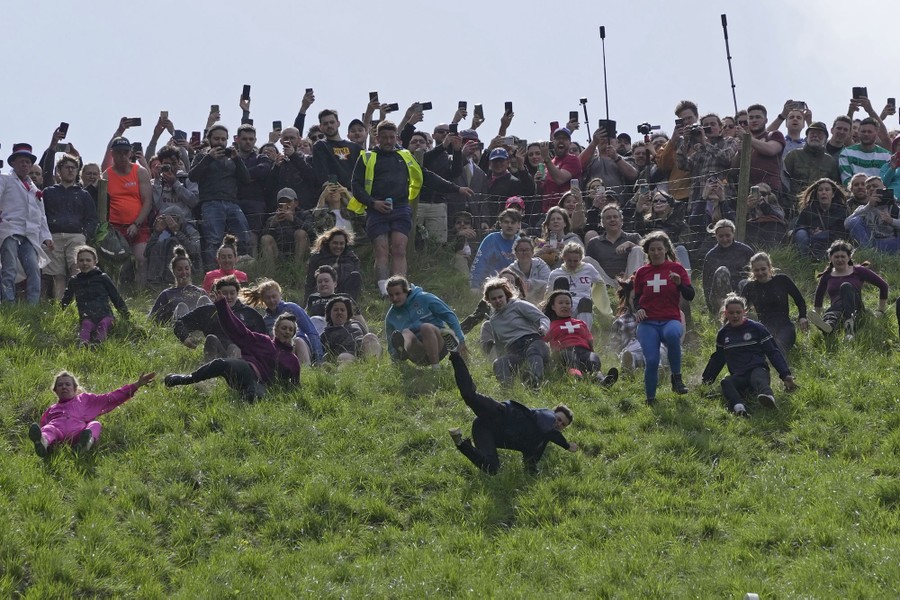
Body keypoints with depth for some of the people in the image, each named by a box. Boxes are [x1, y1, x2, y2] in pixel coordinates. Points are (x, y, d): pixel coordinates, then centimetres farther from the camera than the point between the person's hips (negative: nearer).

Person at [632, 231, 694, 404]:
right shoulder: (641, 273, 14)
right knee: (651, 361, -18)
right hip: (648, 323, 2)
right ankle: (650, 399, 2)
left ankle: (676, 377, -23)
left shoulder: (676, 268, 7)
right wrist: (638, 309, 1)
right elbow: (637, 297, 23)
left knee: (672, 334, -39)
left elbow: (690, 296, 3)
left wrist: (679, 283, -16)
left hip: (671, 320, -2)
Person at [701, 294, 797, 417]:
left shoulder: (756, 328, 5)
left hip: (757, 370, -4)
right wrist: (706, 379, 34)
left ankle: (768, 397, -80)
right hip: (738, 377, 4)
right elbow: (717, 358, 33)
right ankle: (739, 408, -66)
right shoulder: (723, 334, 18)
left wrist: (785, 375, -6)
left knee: (758, 378, -42)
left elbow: (773, 352, 4)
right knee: (726, 383, -34)